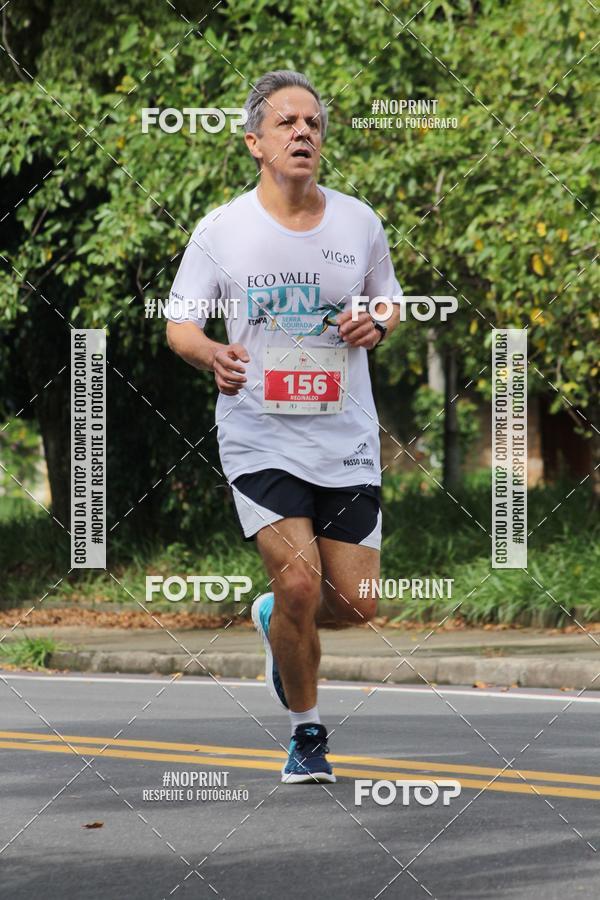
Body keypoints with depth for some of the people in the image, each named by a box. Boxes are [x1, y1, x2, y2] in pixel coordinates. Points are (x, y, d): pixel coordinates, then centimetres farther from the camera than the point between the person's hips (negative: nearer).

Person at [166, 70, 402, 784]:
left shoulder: (359, 222, 3)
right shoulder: (221, 229, -5)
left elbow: (391, 302, 18)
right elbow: (179, 324, 1)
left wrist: (377, 323, -6)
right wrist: (213, 357, -22)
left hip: (347, 440, 3)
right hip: (259, 438, -3)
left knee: (356, 605, 1)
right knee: (300, 583, -17)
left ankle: (276, 618, 37)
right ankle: (307, 733, 6)